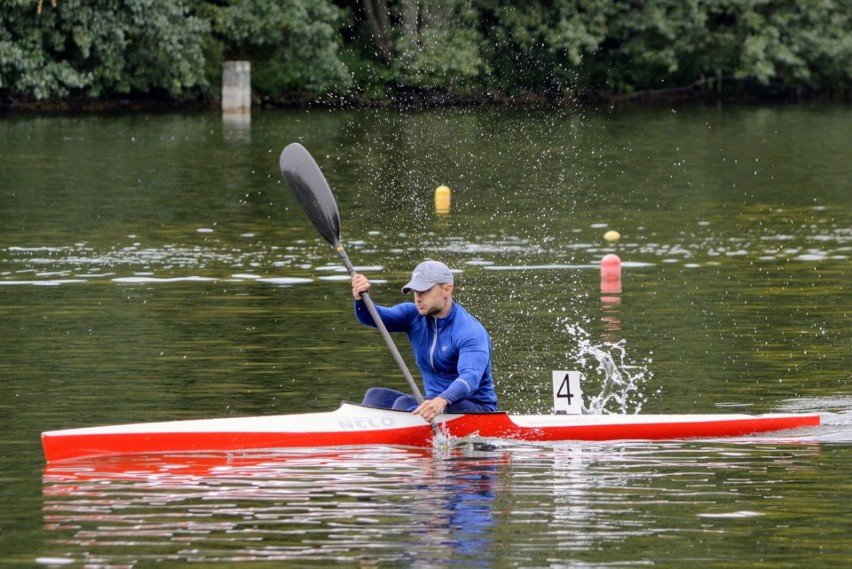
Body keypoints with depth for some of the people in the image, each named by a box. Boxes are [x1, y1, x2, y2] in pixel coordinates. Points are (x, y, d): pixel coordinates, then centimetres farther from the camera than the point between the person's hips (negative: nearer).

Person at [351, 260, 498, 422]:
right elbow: (372, 317, -8)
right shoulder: (414, 317, 3)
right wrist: (361, 298, -32)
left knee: (405, 404, -28)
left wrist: (442, 401, -55)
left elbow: (471, 377, -36)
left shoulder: (471, 332, -20)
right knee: (376, 396, -11)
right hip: (435, 401, 7)